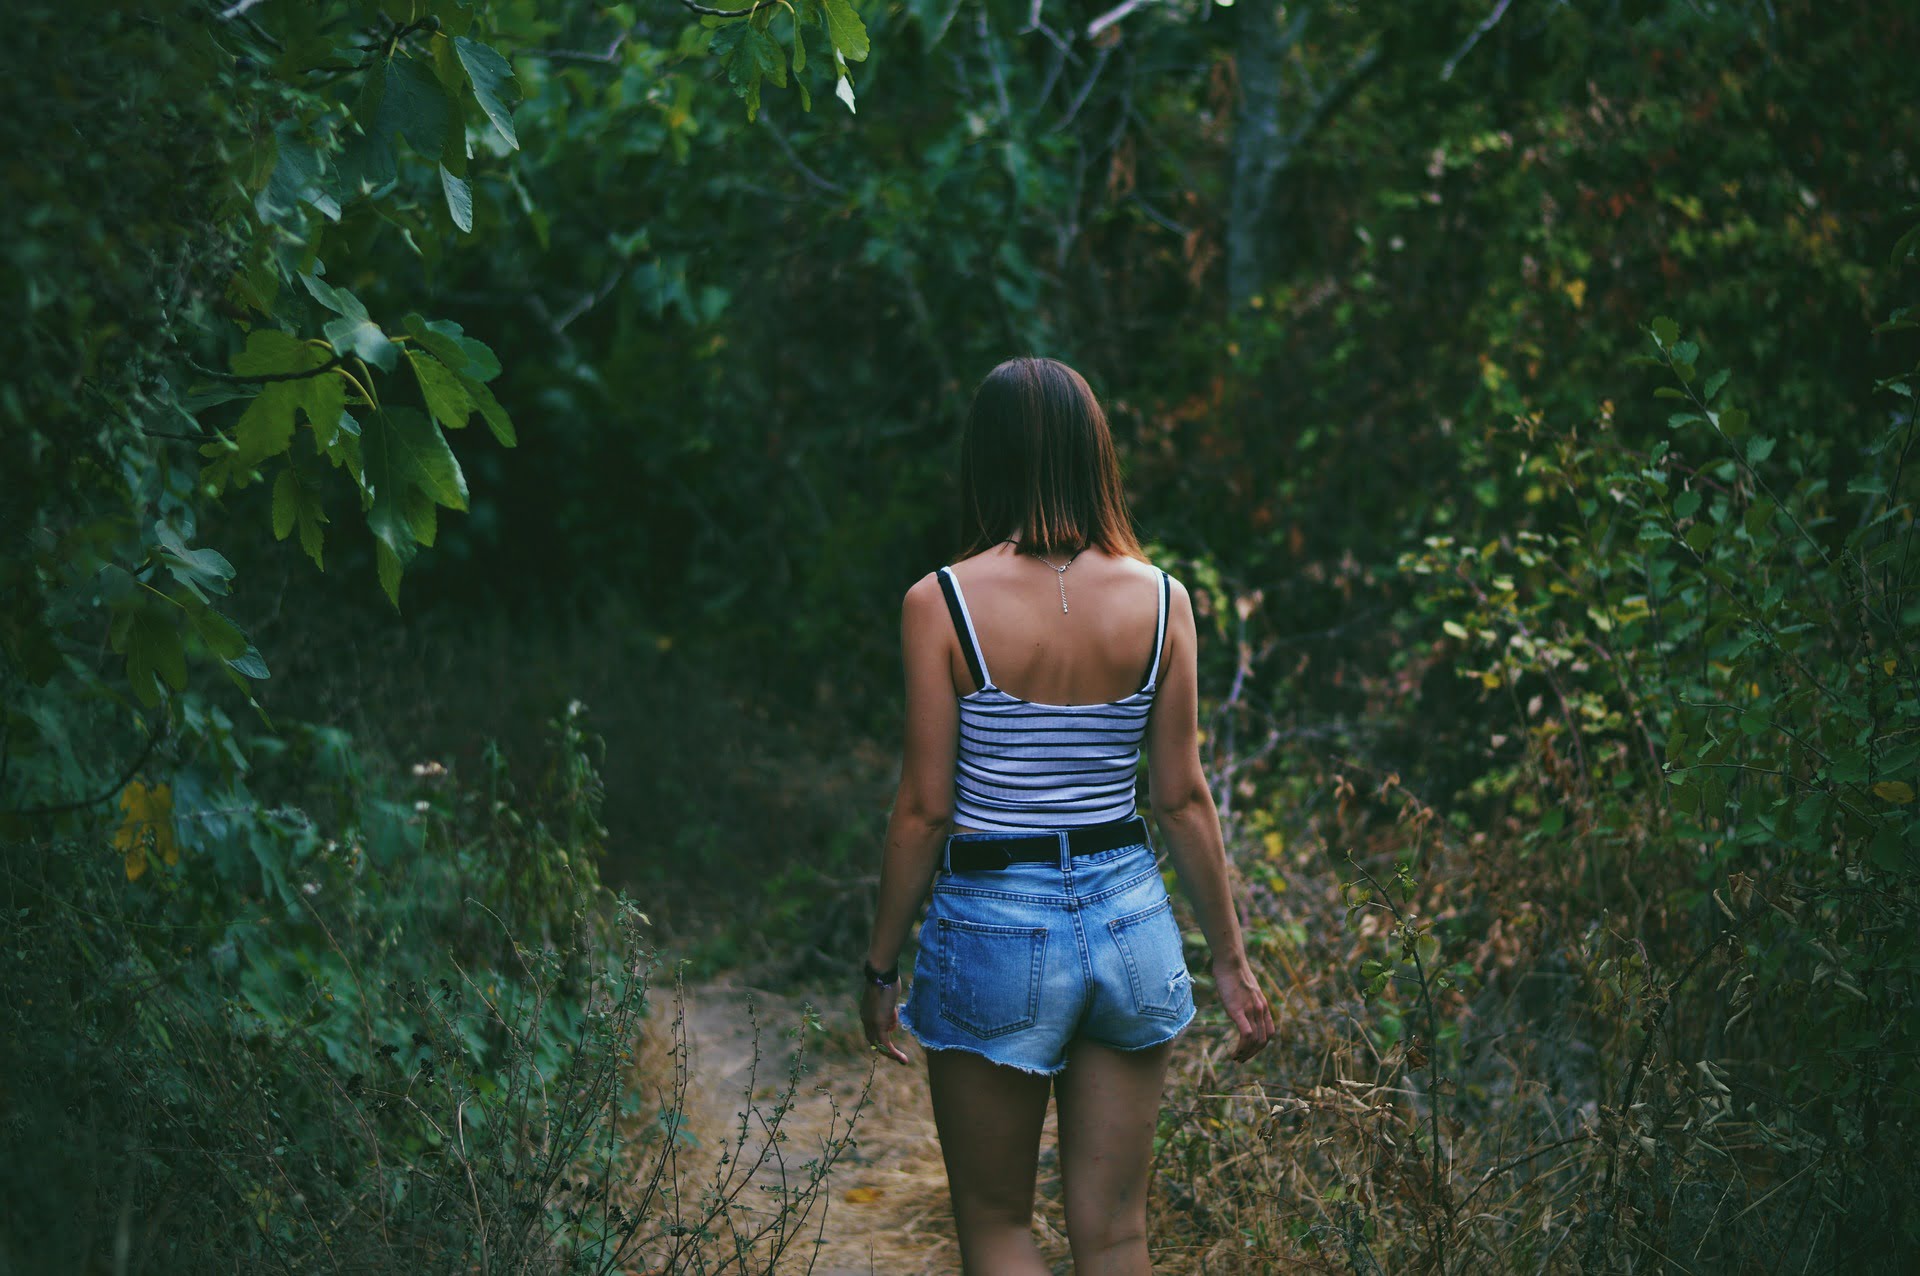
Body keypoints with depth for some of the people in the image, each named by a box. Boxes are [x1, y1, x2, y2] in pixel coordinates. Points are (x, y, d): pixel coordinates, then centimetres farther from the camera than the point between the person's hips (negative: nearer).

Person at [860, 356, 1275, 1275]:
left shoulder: (942, 604, -12)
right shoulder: (1158, 599, -3)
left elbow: (924, 810, -10)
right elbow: (1184, 800, 1)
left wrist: (881, 965, 2)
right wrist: (1230, 955, 12)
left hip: (993, 924, -3)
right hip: (1130, 920, 3)